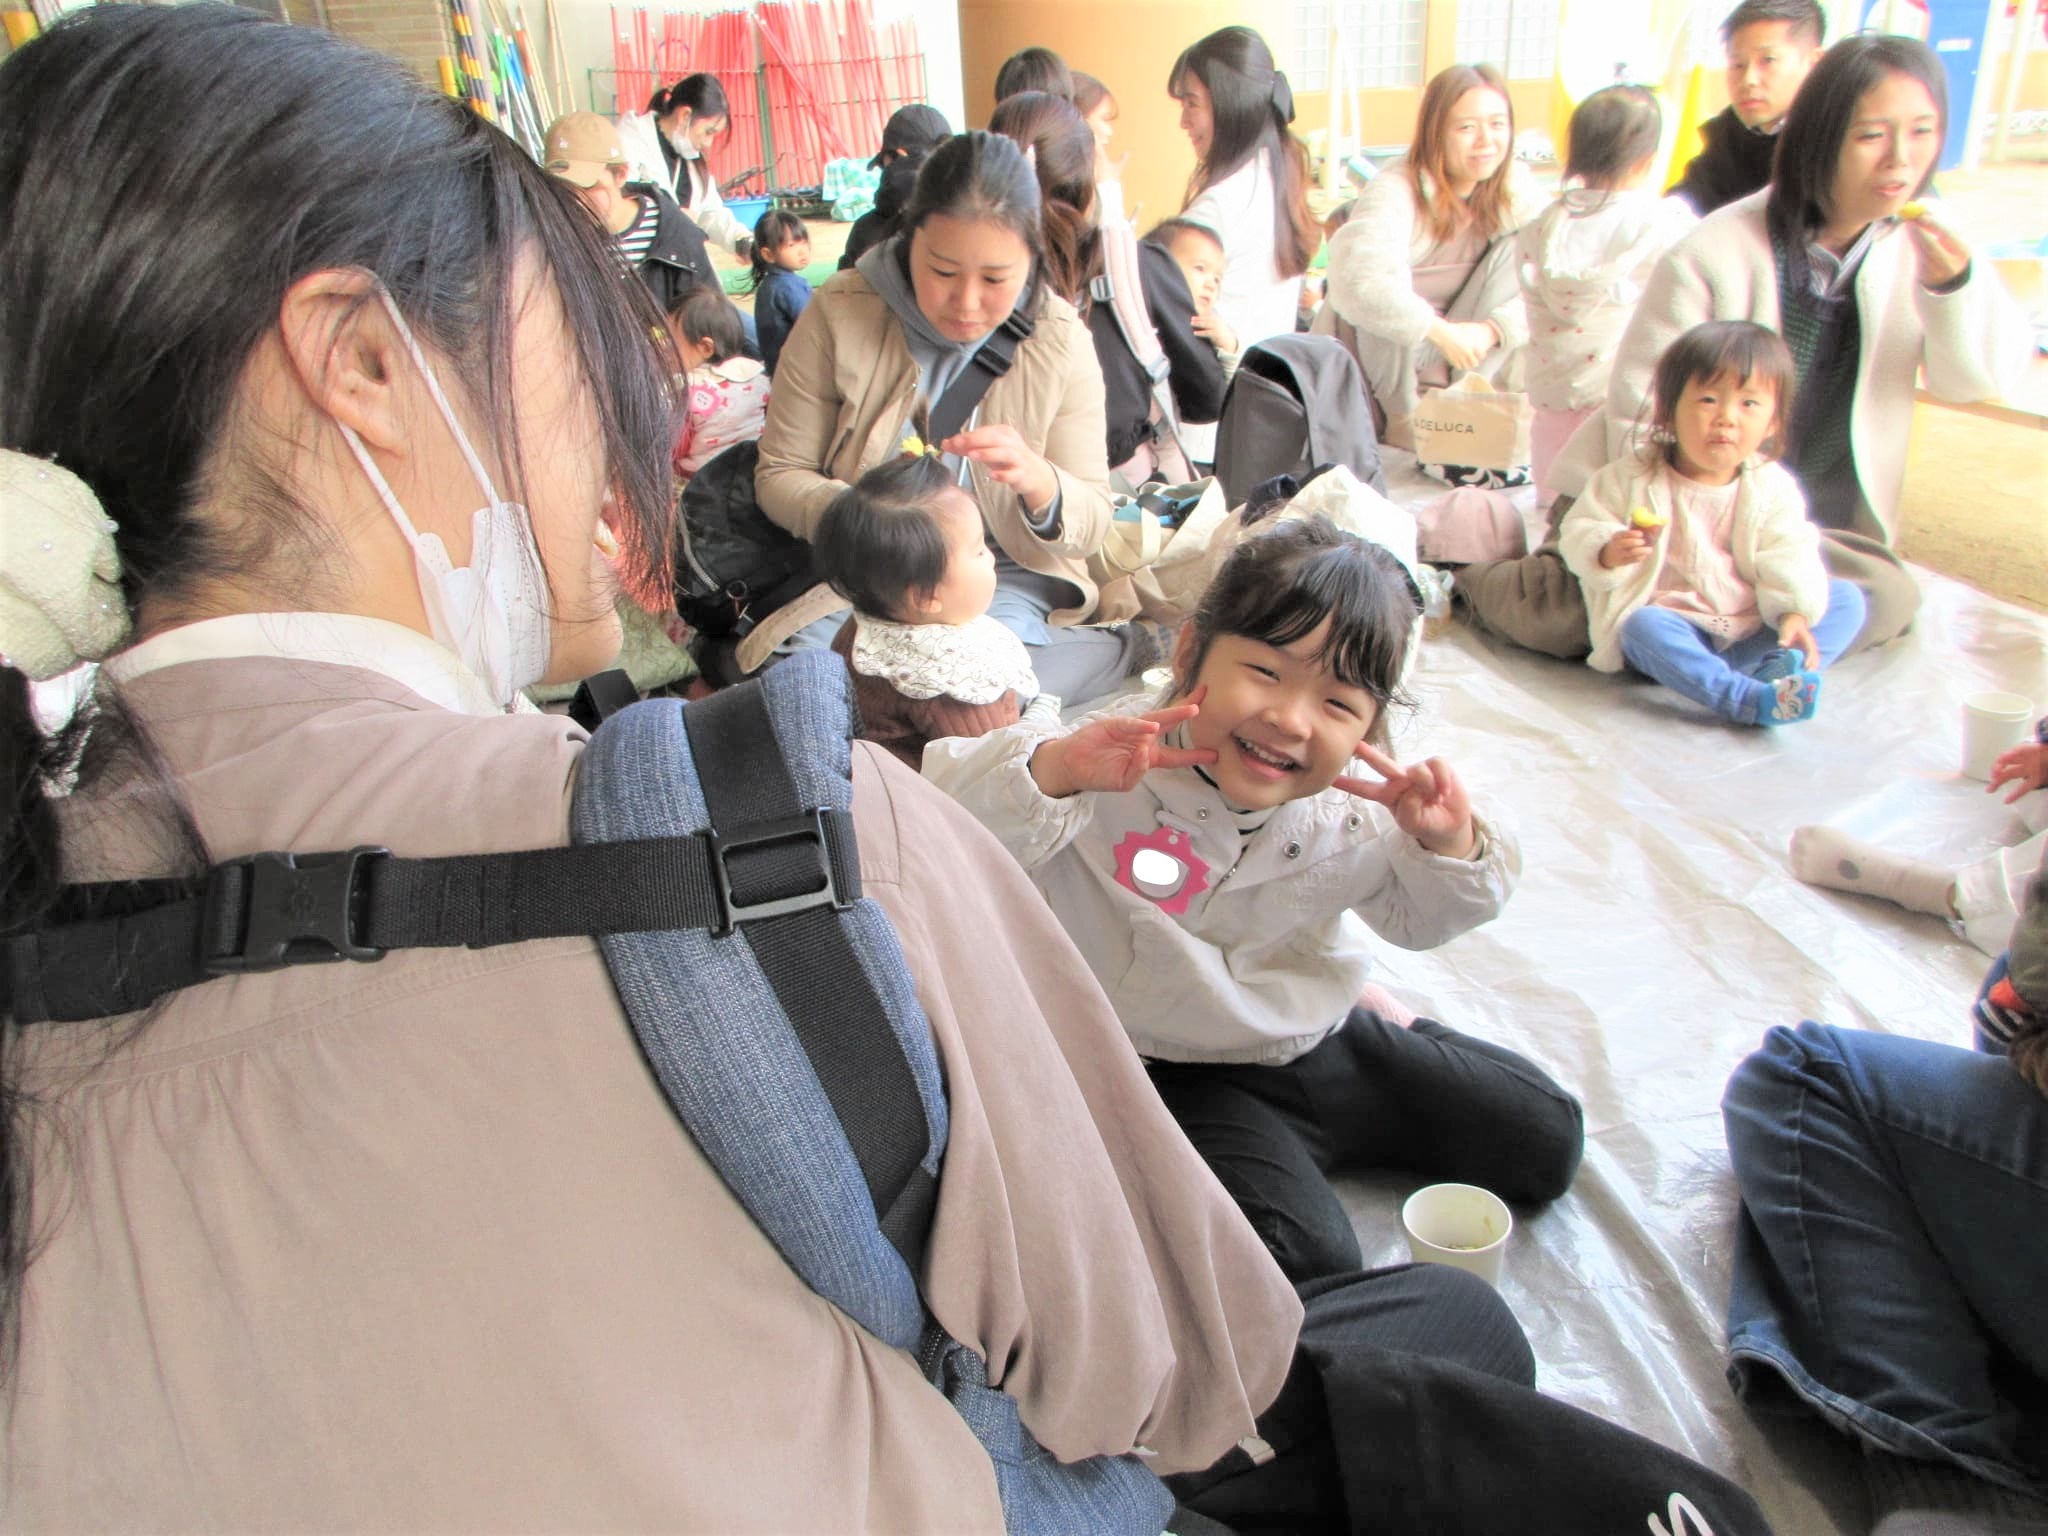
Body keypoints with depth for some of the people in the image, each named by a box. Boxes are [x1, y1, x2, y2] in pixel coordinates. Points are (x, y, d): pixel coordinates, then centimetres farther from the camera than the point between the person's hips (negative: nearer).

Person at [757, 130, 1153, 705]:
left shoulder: (1060, 341, -5)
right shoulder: (839, 313, -8)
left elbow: (1092, 523, -4)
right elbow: (779, 474, -2)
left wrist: (1038, 479, -29)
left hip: (1009, 577, -1)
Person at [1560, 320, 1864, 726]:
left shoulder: (1772, 488, 2)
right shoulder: (1632, 479, -4)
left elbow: (1788, 557, -1)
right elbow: (1579, 530, -4)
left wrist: (1796, 612, -18)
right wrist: (1608, 552, -26)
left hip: (1751, 629, 4)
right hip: (1669, 620, -4)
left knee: (1847, 600, -9)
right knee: (1644, 627, -36)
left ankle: (1777, 667, -36)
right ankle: (1751, 699, -50)